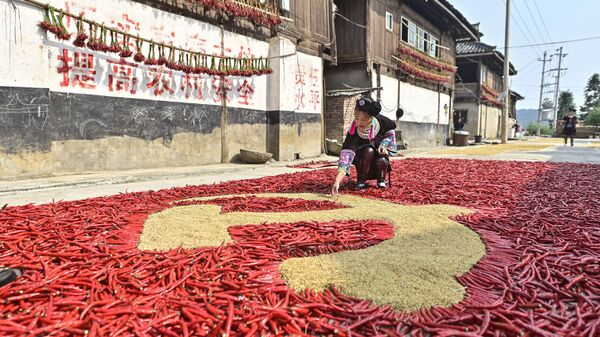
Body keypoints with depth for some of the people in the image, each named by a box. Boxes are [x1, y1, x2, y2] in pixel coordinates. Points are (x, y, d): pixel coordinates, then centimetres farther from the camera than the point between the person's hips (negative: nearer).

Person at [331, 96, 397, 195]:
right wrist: (337, 182, -58)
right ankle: (361, 180, -14)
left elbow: (391, 129, -2)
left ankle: (381, 179, 3)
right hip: (361, 157, -2)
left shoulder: (381, 121, -26)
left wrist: (384, 144, -17)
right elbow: (346, 156, -46)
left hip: (380, 150, 2)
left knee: (382, 161, -32)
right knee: (368, 151, -35)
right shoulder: (353, 133, -35)